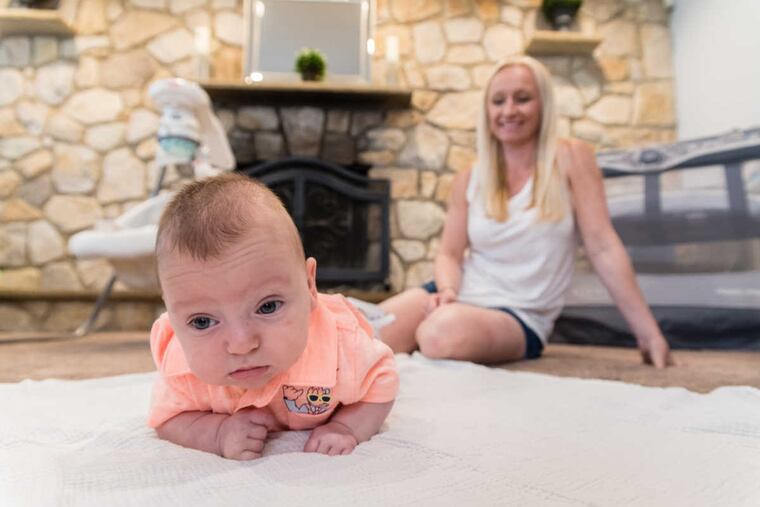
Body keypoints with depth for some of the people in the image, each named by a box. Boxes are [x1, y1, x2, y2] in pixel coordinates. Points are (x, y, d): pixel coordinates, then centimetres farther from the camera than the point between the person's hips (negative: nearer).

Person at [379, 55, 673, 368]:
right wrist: (448, 291, -17)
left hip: (519, 316, -2)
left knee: (444, 332, -36)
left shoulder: (571, 158, -3)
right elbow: (449, 254, 6)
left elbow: (603, 248, -6)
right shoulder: (469, 180, 6)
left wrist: (648, 333, -9)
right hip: (462, 297, 3)